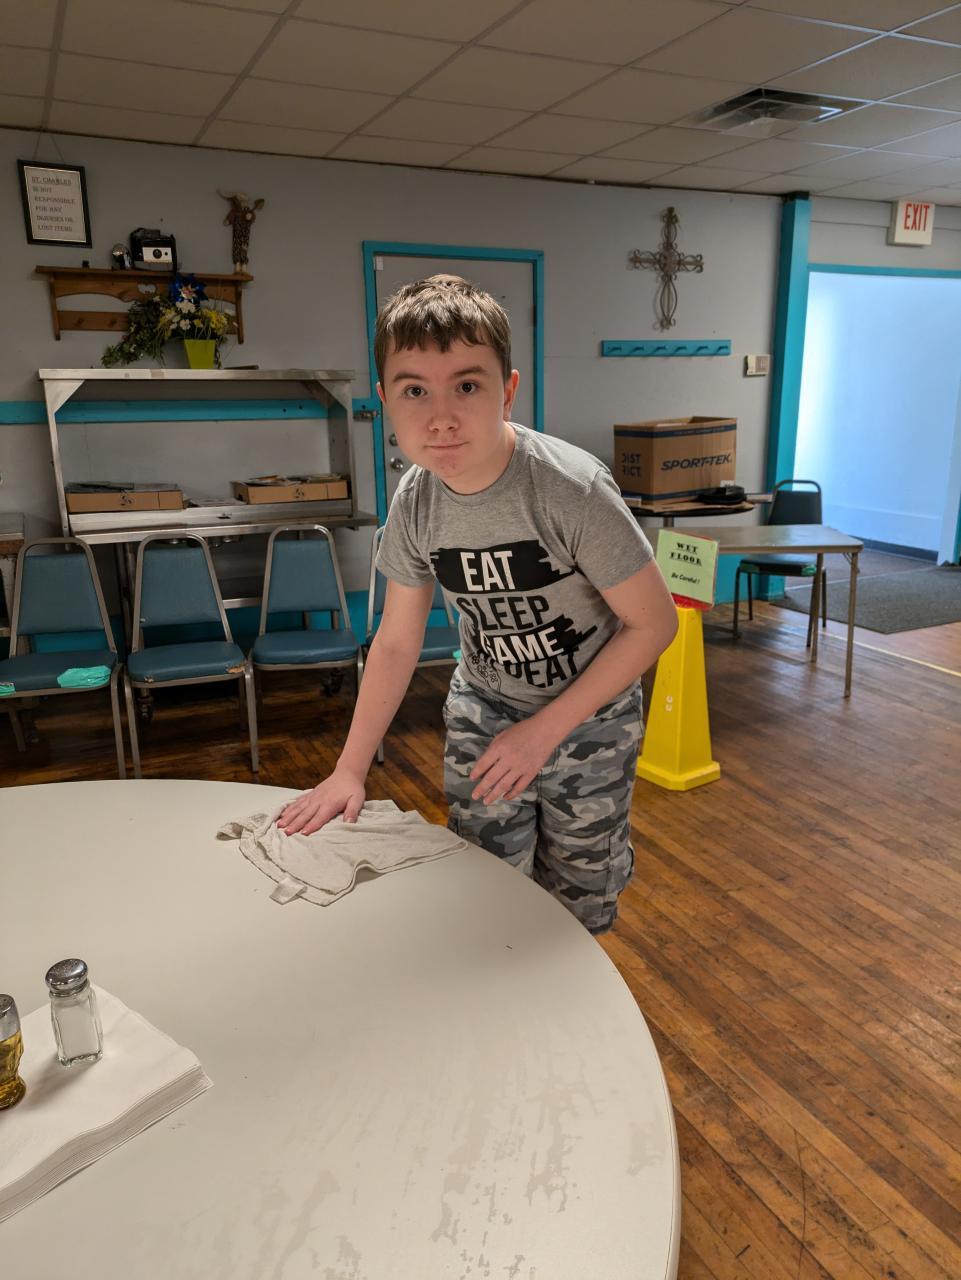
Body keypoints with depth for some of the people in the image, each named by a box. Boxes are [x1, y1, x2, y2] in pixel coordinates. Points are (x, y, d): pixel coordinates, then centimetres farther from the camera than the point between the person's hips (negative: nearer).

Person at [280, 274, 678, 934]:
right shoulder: (414, 503, -13)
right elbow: (396, 643, -2)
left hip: (589, 713, -3)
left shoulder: (572, 487, -28)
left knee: (576, 900, 9)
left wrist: (544, 730, -19)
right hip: (483, 709, 3)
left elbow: (654, 622, -20)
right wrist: (349, 771, -2)